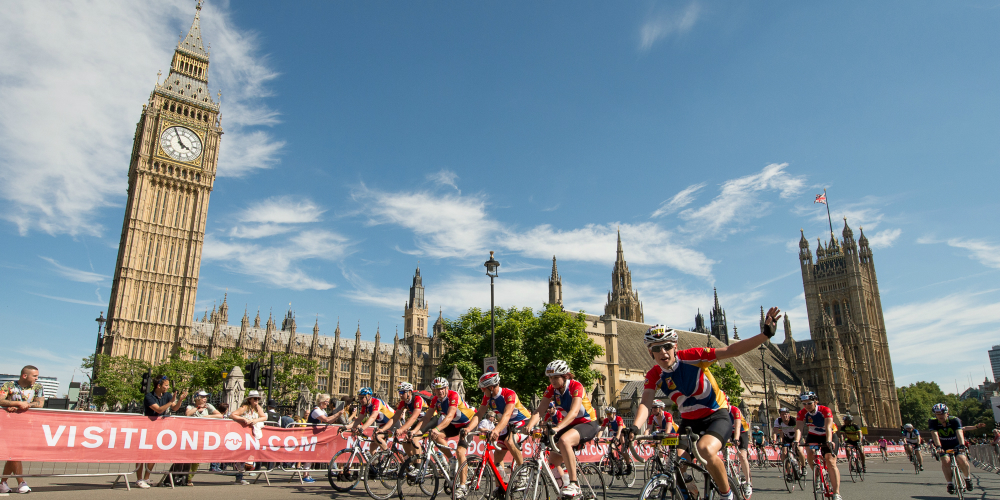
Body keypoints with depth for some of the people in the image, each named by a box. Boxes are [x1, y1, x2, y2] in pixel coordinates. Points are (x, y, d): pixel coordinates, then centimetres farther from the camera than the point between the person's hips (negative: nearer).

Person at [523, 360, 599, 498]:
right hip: (569, 424, 7)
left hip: (588, 424, -7)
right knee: (553, 460, -1)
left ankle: (574, 485, -26)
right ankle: (563, 482, 27)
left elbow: (574, 412, -35)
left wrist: (557, 427, -49)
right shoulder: (551, 389, -6)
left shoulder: (576, 386, -23)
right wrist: (528, 427, -32)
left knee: (564, 440, -35)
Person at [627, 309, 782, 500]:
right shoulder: (654, 376, -10)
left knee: (705, 450, -32)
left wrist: (765, 334, -33)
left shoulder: (691, 357, -20)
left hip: (717, 415, -5)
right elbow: (646, 403, -22)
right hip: (689, 421, 5)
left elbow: (731, 350, -22)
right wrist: (634, 427, -42)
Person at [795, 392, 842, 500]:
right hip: (813, 436, 3)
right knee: (810, 453, -27)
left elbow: (828, 427, -37)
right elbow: (799, 428, -28)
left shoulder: (825, 410, -25)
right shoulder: (802, 413, -17)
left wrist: (829, 441, -54)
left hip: (827, 436, -3)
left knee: (831, 462, -18)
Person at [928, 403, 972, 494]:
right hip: (944, 447, 0)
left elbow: (959, 432, -36)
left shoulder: (955, 420, -21)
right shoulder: (932, 422, -18)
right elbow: (935, 434, -30)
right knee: (945, 461, -26)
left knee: (961, 459, -25)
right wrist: (938, 447, -46)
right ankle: (950, 483, -13)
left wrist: (962, 445, -53)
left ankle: (968, 478, 2)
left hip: (956, 445, 0)